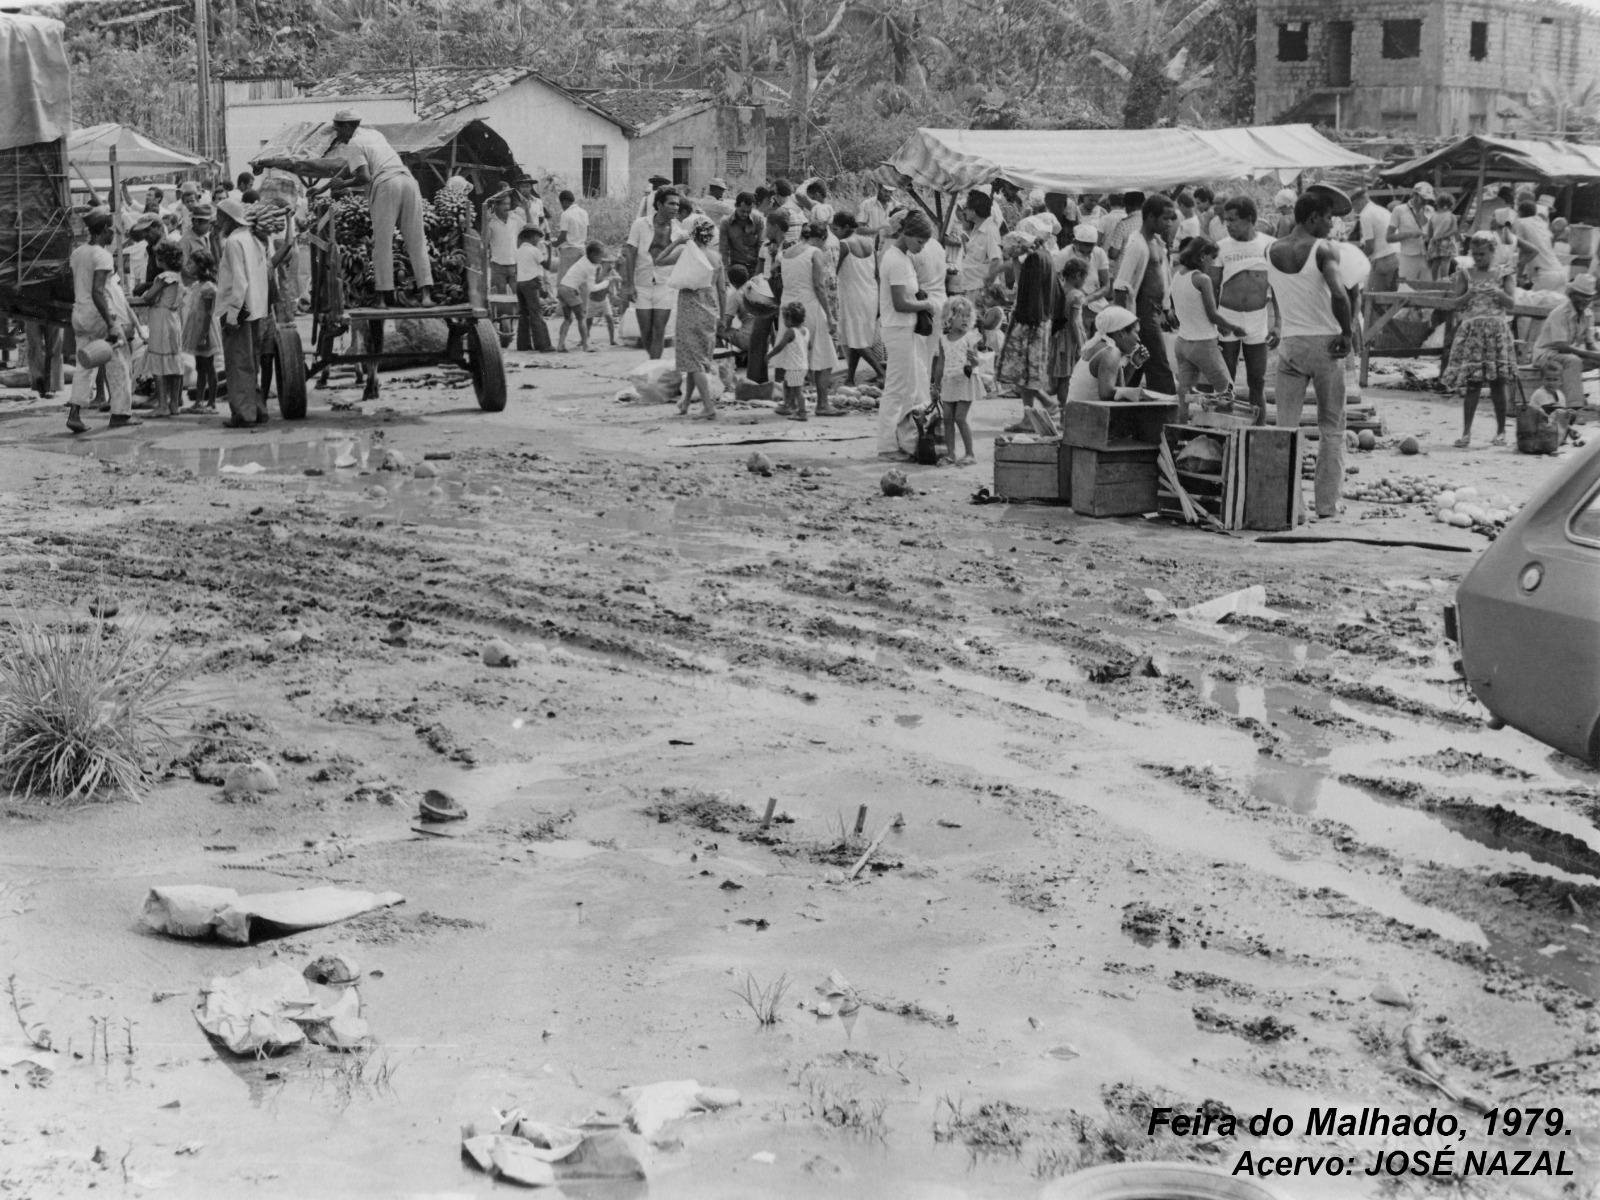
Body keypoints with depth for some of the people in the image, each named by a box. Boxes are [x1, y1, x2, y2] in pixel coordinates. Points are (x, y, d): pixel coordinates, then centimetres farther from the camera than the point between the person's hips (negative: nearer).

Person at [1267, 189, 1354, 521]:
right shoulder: (1322, 250, -11)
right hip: (1324, 343, -4)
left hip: (1289, 343, 4)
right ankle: (1327, 506, 6)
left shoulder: (1272, 251, 5)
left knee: (1285, 428, 7)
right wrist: (1346, 333, -13)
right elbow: (1339, 294, -25)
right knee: (1331, 429, 7)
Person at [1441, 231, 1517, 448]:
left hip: (1496, 330, 0)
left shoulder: (1502, 275, 7)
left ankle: (1501, 431, 10)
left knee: (1497, 383, 1)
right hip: (1471, 330, 0)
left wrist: (1497, 292, -18)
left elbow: (1511, 302, -1)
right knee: (1471, 383, -5)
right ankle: (1466, 432, -4)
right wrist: (1470, 293, -13)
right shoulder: (1465, 275, 9)